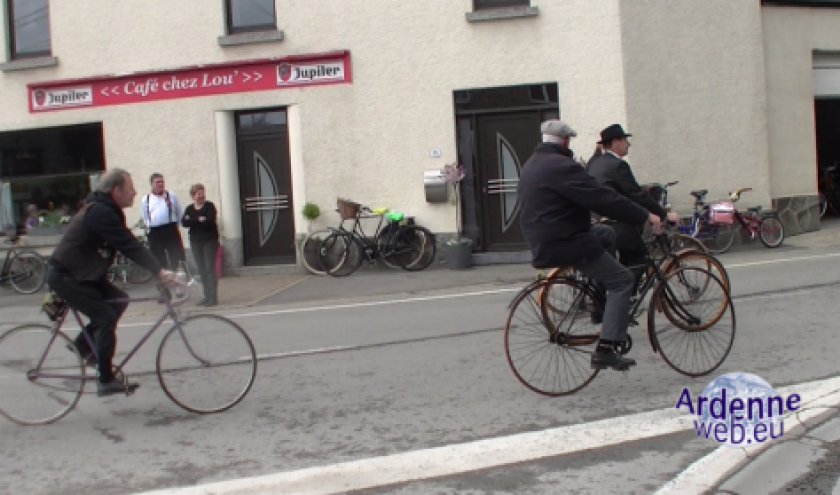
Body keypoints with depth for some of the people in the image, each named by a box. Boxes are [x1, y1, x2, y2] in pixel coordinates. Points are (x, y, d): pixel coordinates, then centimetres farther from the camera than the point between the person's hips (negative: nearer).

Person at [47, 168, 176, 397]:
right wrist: (159, 271, -32)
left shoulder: (107, 211, 9)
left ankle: (83, 343, 16)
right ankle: (106, 382, -6)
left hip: (80, 273, 10)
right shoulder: (100, 212, -22)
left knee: (119, 300, 5)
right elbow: (129, 246, -29)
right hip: (64, 276, -10)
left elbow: (128, 244, 8)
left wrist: (158, 270, -1)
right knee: (106, 318, -12)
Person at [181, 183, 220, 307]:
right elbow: (184, 223, -6)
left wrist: (192, 221, -11)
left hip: (210, 241, -4)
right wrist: (199, 220, -15)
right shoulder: (189, 209, 9)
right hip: (195, 242, 4)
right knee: (202, 270, 7)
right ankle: (207, 296, 14)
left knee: (210, 268, -7)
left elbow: (210, 221, -18)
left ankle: (213, 297, -6)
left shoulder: (209, 206, -2)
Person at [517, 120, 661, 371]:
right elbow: (603, 198, -19)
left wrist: (586, 219, 38)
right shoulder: (561, 166, -16)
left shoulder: (531, 165, 16)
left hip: (542, 243, 10)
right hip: (565, 244, -10)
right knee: (621, 280, -6)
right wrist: (645, 216, -11)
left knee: (607, 234, 29)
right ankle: (605, 350, -13)